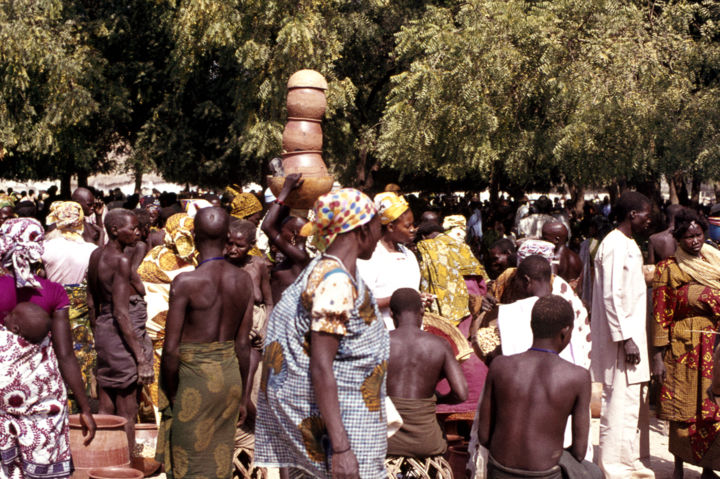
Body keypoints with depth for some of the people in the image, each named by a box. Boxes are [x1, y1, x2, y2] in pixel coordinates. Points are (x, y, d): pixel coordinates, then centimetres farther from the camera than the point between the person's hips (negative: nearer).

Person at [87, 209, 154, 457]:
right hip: (123, 336, -9)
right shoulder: (121, 261, -18)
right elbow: (122, 313, -21)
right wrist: (141, 357, -19)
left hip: (103, 332, 9)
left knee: (105, 410, 15)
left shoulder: (96, 255, 8)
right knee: (126, 415, 1)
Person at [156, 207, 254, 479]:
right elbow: (242, 344, 5)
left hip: (195, 375, -5)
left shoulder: (185, 282, -16)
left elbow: (171, 349, -14)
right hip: (230, 374, 5)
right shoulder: (243, 280, -1)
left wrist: (170, 395, -1)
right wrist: (242, 395, 14)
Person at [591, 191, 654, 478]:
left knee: (629, 405, 16)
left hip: (632, 333, 10)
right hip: (621, 338, -10)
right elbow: (611, 296, -21)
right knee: (619, 404, -4)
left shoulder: (629, 245, 15)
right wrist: (626, 339, -22)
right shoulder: (614, 245, -16)